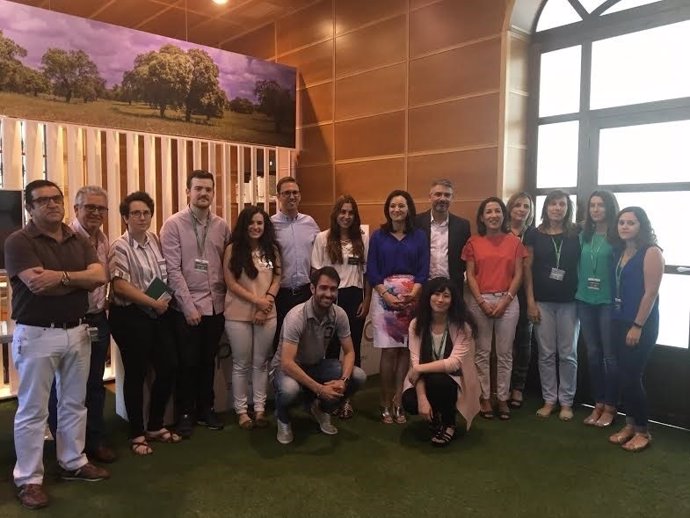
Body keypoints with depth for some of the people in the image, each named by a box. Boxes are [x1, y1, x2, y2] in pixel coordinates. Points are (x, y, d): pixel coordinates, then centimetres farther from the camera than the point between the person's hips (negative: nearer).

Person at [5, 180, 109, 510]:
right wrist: (78, 278, -10)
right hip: (37, 335, -5)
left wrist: (61, 276, -17)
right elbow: (37, 284, -22)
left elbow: (99, 277, -5)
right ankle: (28, 479, 17)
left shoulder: (79, 241, 8)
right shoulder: (18, 241, -8)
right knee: (32, 409, 4)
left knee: (74, 403, 16)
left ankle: (73, 462, 32)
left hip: (77, 332, 6)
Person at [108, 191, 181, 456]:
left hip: (160, 315, 6)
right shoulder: (120, 247, -12)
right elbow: (120, 285, -20)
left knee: (168, 367, 9)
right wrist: (154, 303, -15)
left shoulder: (155, 240, 6)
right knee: (136, 374, 4)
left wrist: (167, 300, 4)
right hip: (130, 317, -6)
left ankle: (155, 426, 28)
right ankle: (137, 434, 20)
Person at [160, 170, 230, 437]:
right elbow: (172, 269, -11)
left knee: (208, 361, 15)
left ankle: (205, 409, 30)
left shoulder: (221, 226, 5)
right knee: (188, 363, 6)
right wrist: (189, 306, -14)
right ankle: (185, 413, 24)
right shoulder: (173, 224, -7)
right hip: (187, 307, -3)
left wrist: (226, 300, 2)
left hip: (216, 305, 4)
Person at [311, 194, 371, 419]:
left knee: (353, 348, 8)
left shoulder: (363, 239, 3)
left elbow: (367, 272, 5)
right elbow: (315, 273, -1)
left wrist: (367, 300, 2)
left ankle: (348, 397, 20)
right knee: (331, 348, 6)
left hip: (355, 297, 2)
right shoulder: (322, 238, -1)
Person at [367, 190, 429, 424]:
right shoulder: (378, 236, 5)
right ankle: (386, 404, 6)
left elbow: (423, 270, 3)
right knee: (389, 350, -4)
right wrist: (387, 296, -12)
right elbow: (371, 271, 0)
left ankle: (398, 402, 10)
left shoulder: (419, 236, 7)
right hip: (384, 295, -1)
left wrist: (412, 295, -13)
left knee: (405, 350, 0)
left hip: (412, 296, 1)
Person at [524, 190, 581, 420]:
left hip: (570, 302, 0)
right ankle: (549, 399, 19)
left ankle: (566, 401, 19)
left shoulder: (576, 234, 1)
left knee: (568, 354, 6)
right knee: (546, 353, 6)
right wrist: (530, 302, -4)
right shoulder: (534, 234, 1)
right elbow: (528, 269, 1)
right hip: (542, 302, 0)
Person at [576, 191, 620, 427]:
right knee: (593, 353, 10)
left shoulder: (618, 236, -6)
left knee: (610, 354, 3)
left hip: (609, 301, -5)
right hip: (585, 300, 5)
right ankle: (598, 404, 22)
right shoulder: (584, 235, 9)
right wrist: (580, 289, 7)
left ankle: (610, 407, 16)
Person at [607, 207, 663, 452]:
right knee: (624, 375, 9)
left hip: (642, 324, -6)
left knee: (632, 375, -3)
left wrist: (637, 326, -16)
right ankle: (630, 423, 22)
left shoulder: (651, 252, -10)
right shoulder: (619, 252, 10)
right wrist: (617, 320, 5)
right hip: (619, 321, 7)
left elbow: (651, 292, -15)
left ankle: (643, 430, 13)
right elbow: (617, 289, 9)